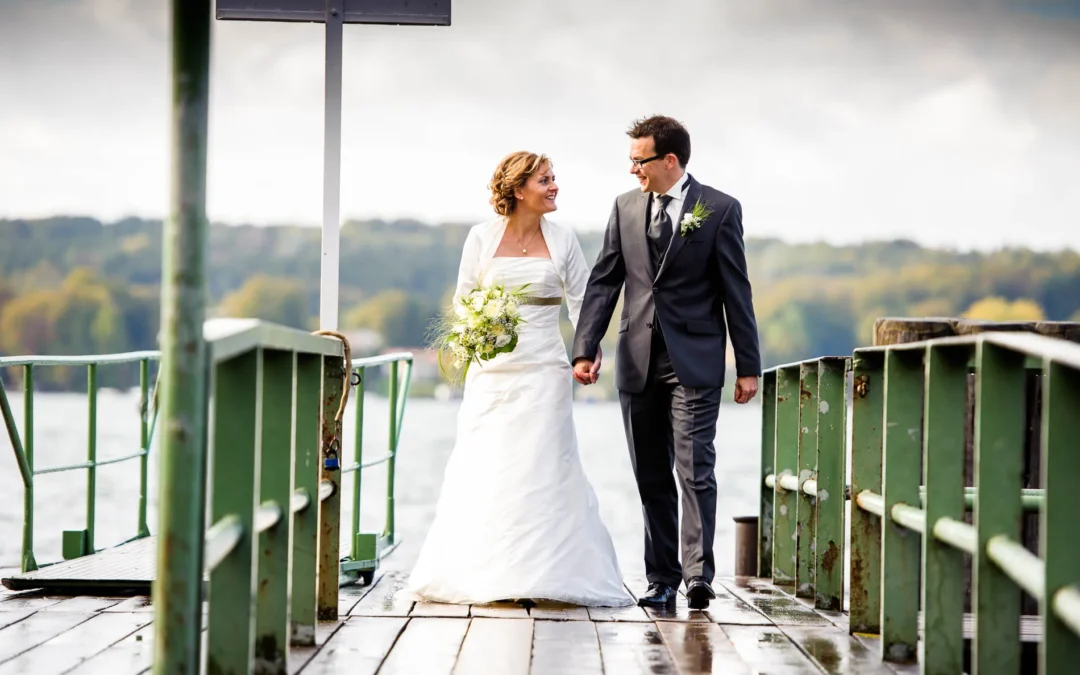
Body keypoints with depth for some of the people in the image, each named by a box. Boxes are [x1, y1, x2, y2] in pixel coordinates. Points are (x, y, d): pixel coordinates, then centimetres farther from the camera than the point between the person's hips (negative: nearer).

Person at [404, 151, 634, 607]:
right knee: (482, 471, 0)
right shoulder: (482, 237, 3)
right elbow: (463, 300, 8)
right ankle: (478, 573, 10)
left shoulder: (561, 240, 4)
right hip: (491, 372, 0)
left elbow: (582, 302, 6)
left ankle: (538, 574, 2)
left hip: (543, 370, 0)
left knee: (539, 468, -3)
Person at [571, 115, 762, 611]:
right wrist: (585, 349, 0)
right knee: (650, 477, 7)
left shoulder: (719, 210, -3)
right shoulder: (626, 207, 9)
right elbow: (603, 283, 8)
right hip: (638, 361, 4)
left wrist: (747, 365, -4)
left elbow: (736, 291, -2)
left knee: (695, 471, -10)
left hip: (694, 361, -4)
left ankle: (698, 575, -10)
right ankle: (662, 579, 13)